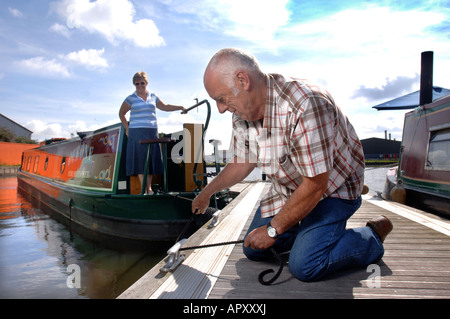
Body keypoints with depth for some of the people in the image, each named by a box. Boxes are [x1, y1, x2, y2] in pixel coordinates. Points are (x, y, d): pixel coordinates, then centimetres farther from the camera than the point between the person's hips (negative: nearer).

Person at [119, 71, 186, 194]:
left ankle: (149, 188, 10)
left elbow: (164, 107, 26)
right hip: (136, 132, -3)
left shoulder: (153, 97, 14)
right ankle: (144, 189, -4)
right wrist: (127, 128, 7)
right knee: (140, 159, -7)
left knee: (151, 160, 2)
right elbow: (121, 113, 14)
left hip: (152, 132, 4)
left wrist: (180, 107, 23)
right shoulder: (131, 98, 4)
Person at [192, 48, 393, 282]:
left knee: (305, 266, -20)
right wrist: (206, 193, 15)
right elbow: (243, 163, 7)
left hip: (332, 187, -7)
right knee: (254, 250, 4)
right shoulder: (242, 112, -10)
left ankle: (372, 236, 5)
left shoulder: (305, 106, -36)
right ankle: (306, 229, 26)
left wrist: (273, 229, -21)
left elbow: (315, 185, -31)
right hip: (288, 189, 7)